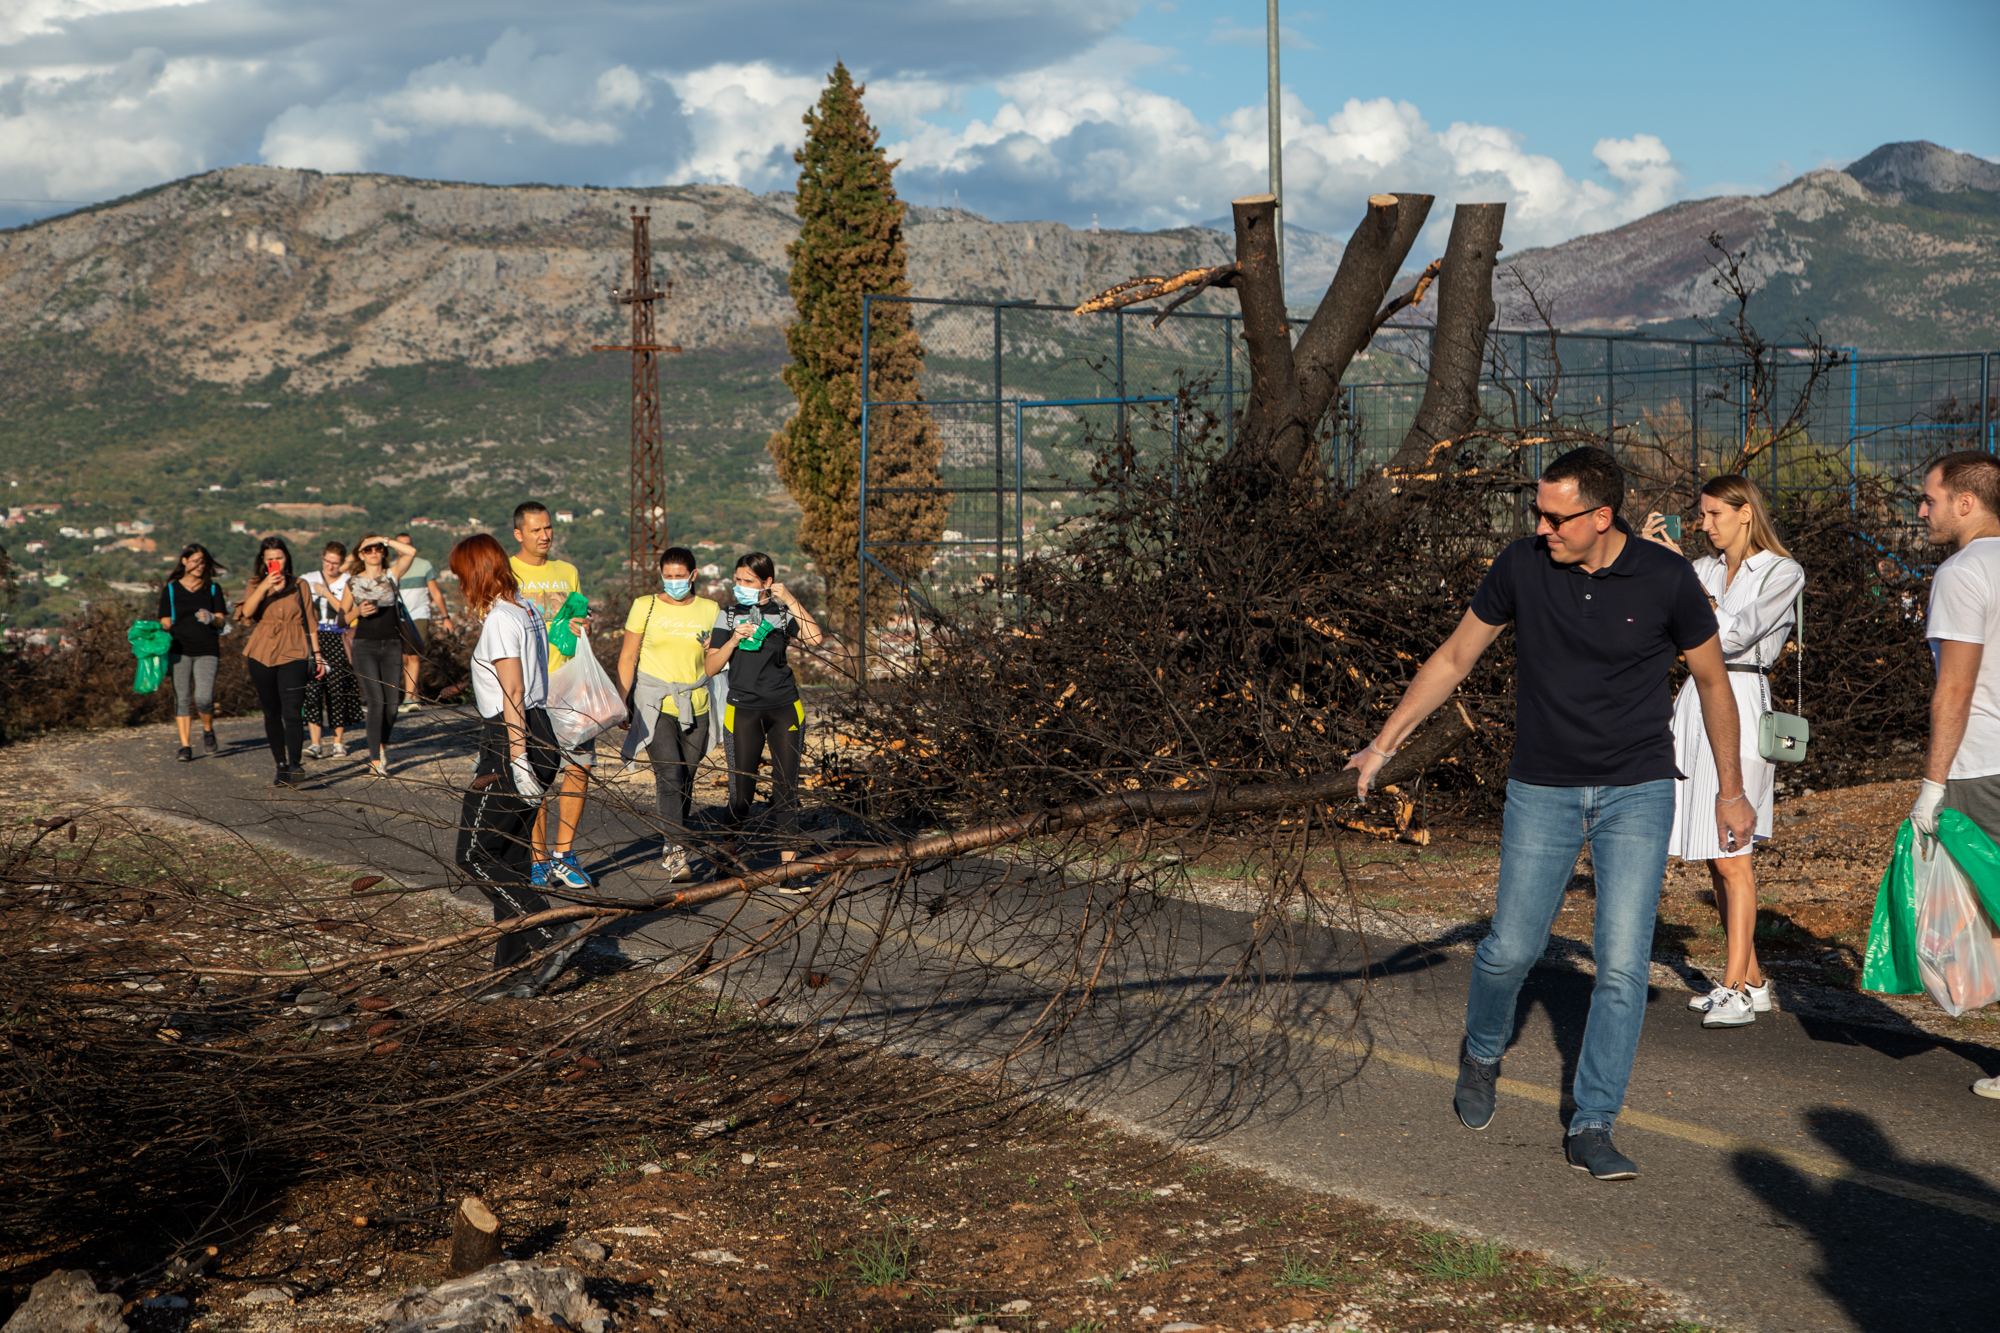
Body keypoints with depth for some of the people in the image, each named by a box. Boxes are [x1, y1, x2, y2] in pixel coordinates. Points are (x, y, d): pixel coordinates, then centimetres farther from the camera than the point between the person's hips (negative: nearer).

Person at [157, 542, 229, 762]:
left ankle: (208, 730, 14)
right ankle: (185, 746, 5)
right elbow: (165, 622, 9)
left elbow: (222, 622, 7)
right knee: (182, 698, -1)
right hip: (180, 650, 1)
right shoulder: (171, 589, 10)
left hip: (207, 650, -1)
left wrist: (211, 619, -15)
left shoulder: (213, 589, 12)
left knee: (203, 697, -14)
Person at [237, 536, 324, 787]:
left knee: (292, 712, -16)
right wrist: (264, 588, -21)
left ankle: (293, 764, -24)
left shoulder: (299, 585, 10)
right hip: (261, 654, 2)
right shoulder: (256, 585, 9)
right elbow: (245, 613, -9)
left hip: (293, 655, -2)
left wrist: (317, 654, 12)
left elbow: (309, 621, 15)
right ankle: (282, 766, 14)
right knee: (272, 713, 6)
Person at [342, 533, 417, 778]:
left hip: (391, 645, 2)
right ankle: (375, 760, -9)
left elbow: (411, 552, -8)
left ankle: (382, 744, 31)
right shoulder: (353, 583, 6)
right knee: (377, 701, -13)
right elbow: (342, 617, 10)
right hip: (365, 646, -2)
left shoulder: (391, 575, 7)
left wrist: (384, 540, -7)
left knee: (392, 702, 2)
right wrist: (358, 612, -9)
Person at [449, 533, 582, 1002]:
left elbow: (512, 696, -19)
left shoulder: (501, 619, -14)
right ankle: (510, 971, 12)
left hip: (512, 742, -10)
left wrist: (517, 761, -21)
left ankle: (554, 934, -9)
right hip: (539, 734, 10)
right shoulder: (527, 610, 14)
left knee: (475, 854, -3)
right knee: (509, 859, 11)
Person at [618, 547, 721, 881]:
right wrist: (621, 703, 2)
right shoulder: (645, 607, 2)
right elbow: (627, 657, 5)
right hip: (655, 704, -3)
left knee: (686, 778, 4)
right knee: (670, 775, -17)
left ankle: (672, 851, 18)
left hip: (695, 706, 3)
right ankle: (677, 853, -21)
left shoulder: (710, 611, 8)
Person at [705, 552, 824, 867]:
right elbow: (710, 667, 4)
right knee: (741, 791, -2)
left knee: (786, 788, -1)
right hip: (744, 710, 0)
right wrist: (734, 640, -11)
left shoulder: (783, 613, 6)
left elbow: (814, 637, -14)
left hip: (785, 709, 0)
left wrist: (789, 600, -12)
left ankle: (788, 863, 3)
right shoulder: (728, 615, 7)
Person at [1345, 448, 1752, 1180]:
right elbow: (1453, 658, 4)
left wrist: (1731, 788, 9)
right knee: (1511, 948, 5)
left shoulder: (1666, 579, -12)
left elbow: (1712, 679, 4)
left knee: (1623, 961, -8)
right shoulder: (1521, 565, -8)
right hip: (1542, 791, 1)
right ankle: (1482, 1052, 36)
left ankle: (1592, 1127, 2)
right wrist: (1385, 742, 3)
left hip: (1637, 793, -1)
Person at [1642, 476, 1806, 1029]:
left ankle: (1736, 991, -6)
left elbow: (1735, 634, -17)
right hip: (1696, 703, 7)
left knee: (1730, 853, -9)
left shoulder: (1783, 572, -3)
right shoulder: (1707, 568, 15)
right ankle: (1751, 979, 17)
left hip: (1739, 706, -7)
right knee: (1713, 856, 9)